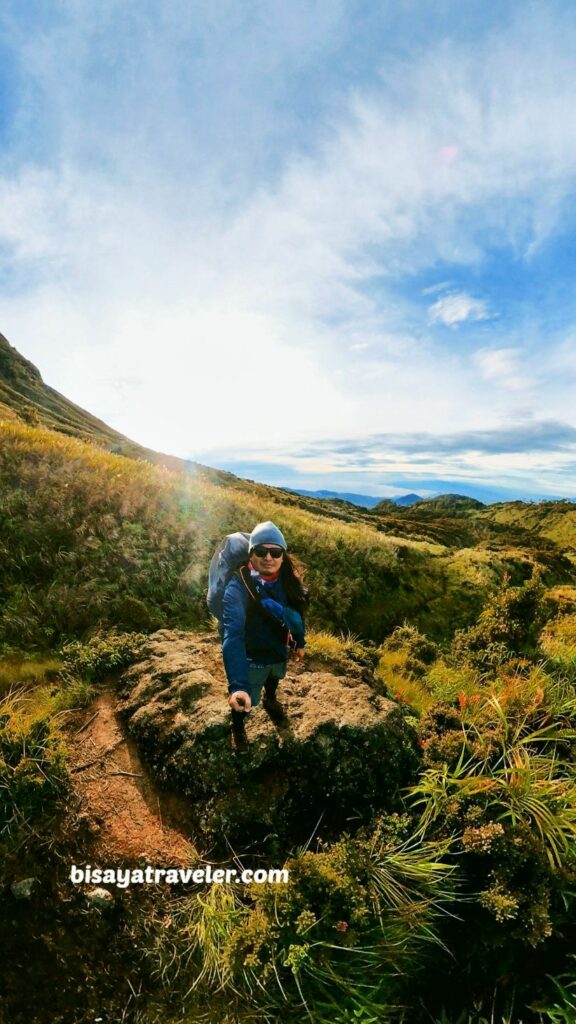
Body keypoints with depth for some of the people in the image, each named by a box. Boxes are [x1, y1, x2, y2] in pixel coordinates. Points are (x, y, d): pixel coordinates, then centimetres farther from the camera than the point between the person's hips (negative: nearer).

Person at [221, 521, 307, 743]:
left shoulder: (287, 582, -21)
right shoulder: (238, 587, -37)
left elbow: (296, 612, -4)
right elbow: (233, 635, -46)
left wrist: (299, 642, 7)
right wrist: (237, 685, -55)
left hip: (279, 651, 5)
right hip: (251, 658, -5)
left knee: (274, 680, 35)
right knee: (245, 702, 17)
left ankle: (270, 700, 71)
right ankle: (237, 727, 53)